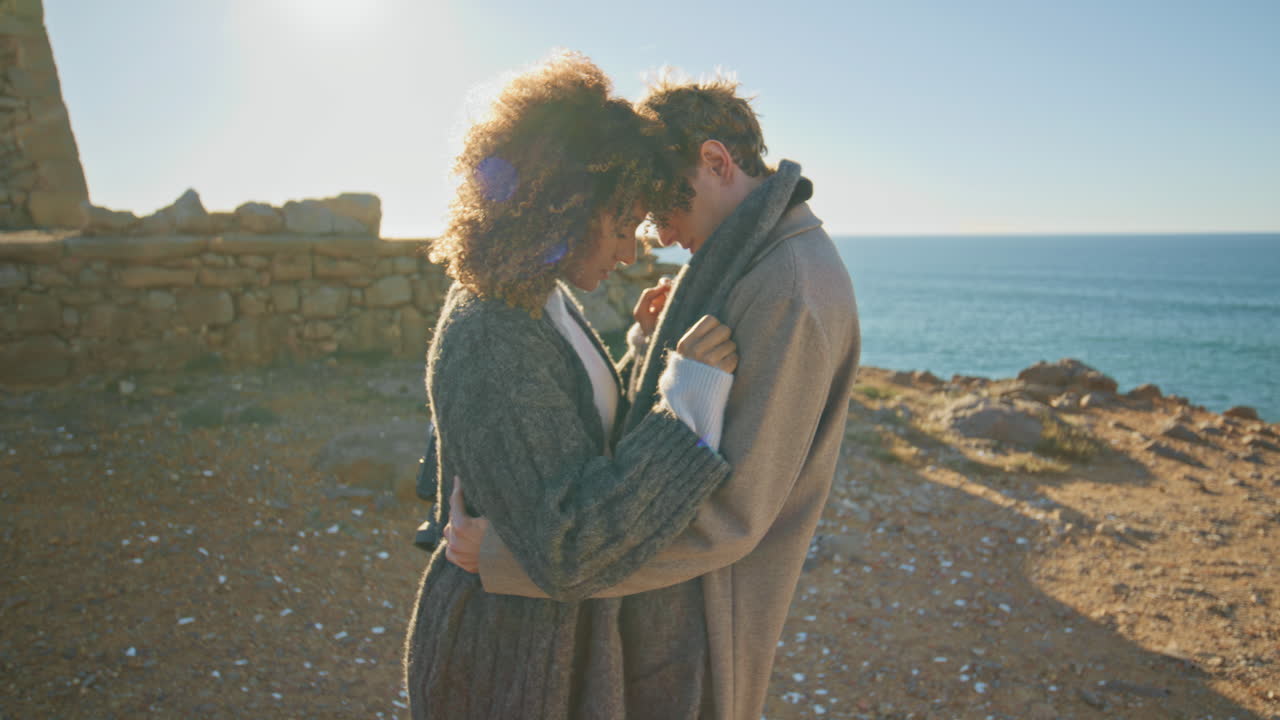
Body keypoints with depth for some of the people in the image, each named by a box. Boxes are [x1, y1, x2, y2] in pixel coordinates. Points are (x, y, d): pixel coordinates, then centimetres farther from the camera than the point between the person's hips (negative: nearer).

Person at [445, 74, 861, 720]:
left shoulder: (790, 287, -25)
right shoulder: (749, 261, 8)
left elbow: (725, 516, -30)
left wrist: (507, 554, -30)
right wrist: (655, 340, -7)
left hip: (697, 612, -9)